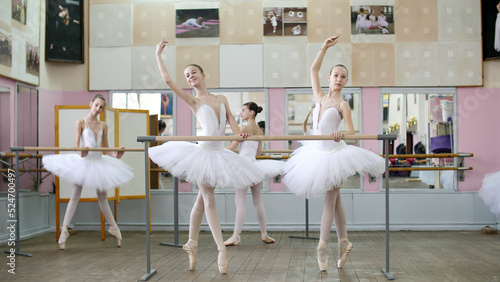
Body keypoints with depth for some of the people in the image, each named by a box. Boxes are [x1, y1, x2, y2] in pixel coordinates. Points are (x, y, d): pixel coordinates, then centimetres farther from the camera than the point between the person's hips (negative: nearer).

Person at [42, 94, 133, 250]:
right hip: (84, 162, -3)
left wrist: (115, 155, -10)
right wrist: (81, 153, -32)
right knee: (75, 196, 1)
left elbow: (105, 148, 9)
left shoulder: (103, 126, 7)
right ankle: (64, 230, 6)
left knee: (103, 198, 13)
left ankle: (114, 227, 23)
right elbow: (76, 145, -10)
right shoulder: (81, 122, -3)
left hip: (99, 162, 3)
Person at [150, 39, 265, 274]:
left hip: (219, 153, 4)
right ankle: (221, 249, -3)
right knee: (209, 201, -3)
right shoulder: (193, 101, 1)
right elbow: (167, 79, -5)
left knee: (202, 199, 12)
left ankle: (192, 244, 23)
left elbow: (231, 120, 3)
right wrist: (158, 55, 2)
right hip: (203, 152, -4)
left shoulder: (221, 99, 13)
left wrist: (238, 133, -18)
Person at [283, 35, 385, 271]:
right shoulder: (320, 97, 10)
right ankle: (343, 242, 19)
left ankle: (322, 246, -3)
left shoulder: (342, 104, -4)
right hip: (316, 153, 5)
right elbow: (313, 69, 12)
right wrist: (325, 47, 9)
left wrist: (340, 134, -36)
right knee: (335, 200, 11)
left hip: (334, 153, -5)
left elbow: (351, 131, -14)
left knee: (330, 200, -4)